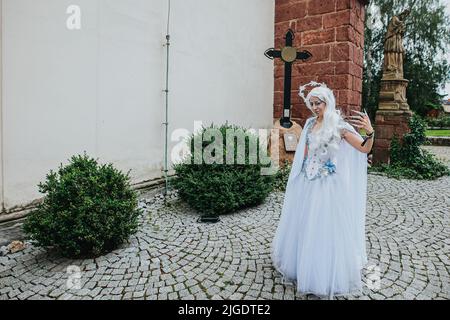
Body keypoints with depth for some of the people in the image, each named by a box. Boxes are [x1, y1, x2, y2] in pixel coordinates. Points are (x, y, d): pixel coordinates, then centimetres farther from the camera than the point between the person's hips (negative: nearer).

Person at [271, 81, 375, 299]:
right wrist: (299, 173, 17)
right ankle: (300, 265, 37)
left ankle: (326, 277, 21)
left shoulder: (340, 125, -10)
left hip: (327, 185, -5)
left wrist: (370, 132, -32)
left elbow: (365, 149, -14)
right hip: (307, 183, 6)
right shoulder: (310, 123, 7)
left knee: (325, 230, 2)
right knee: (302, 226, 15)